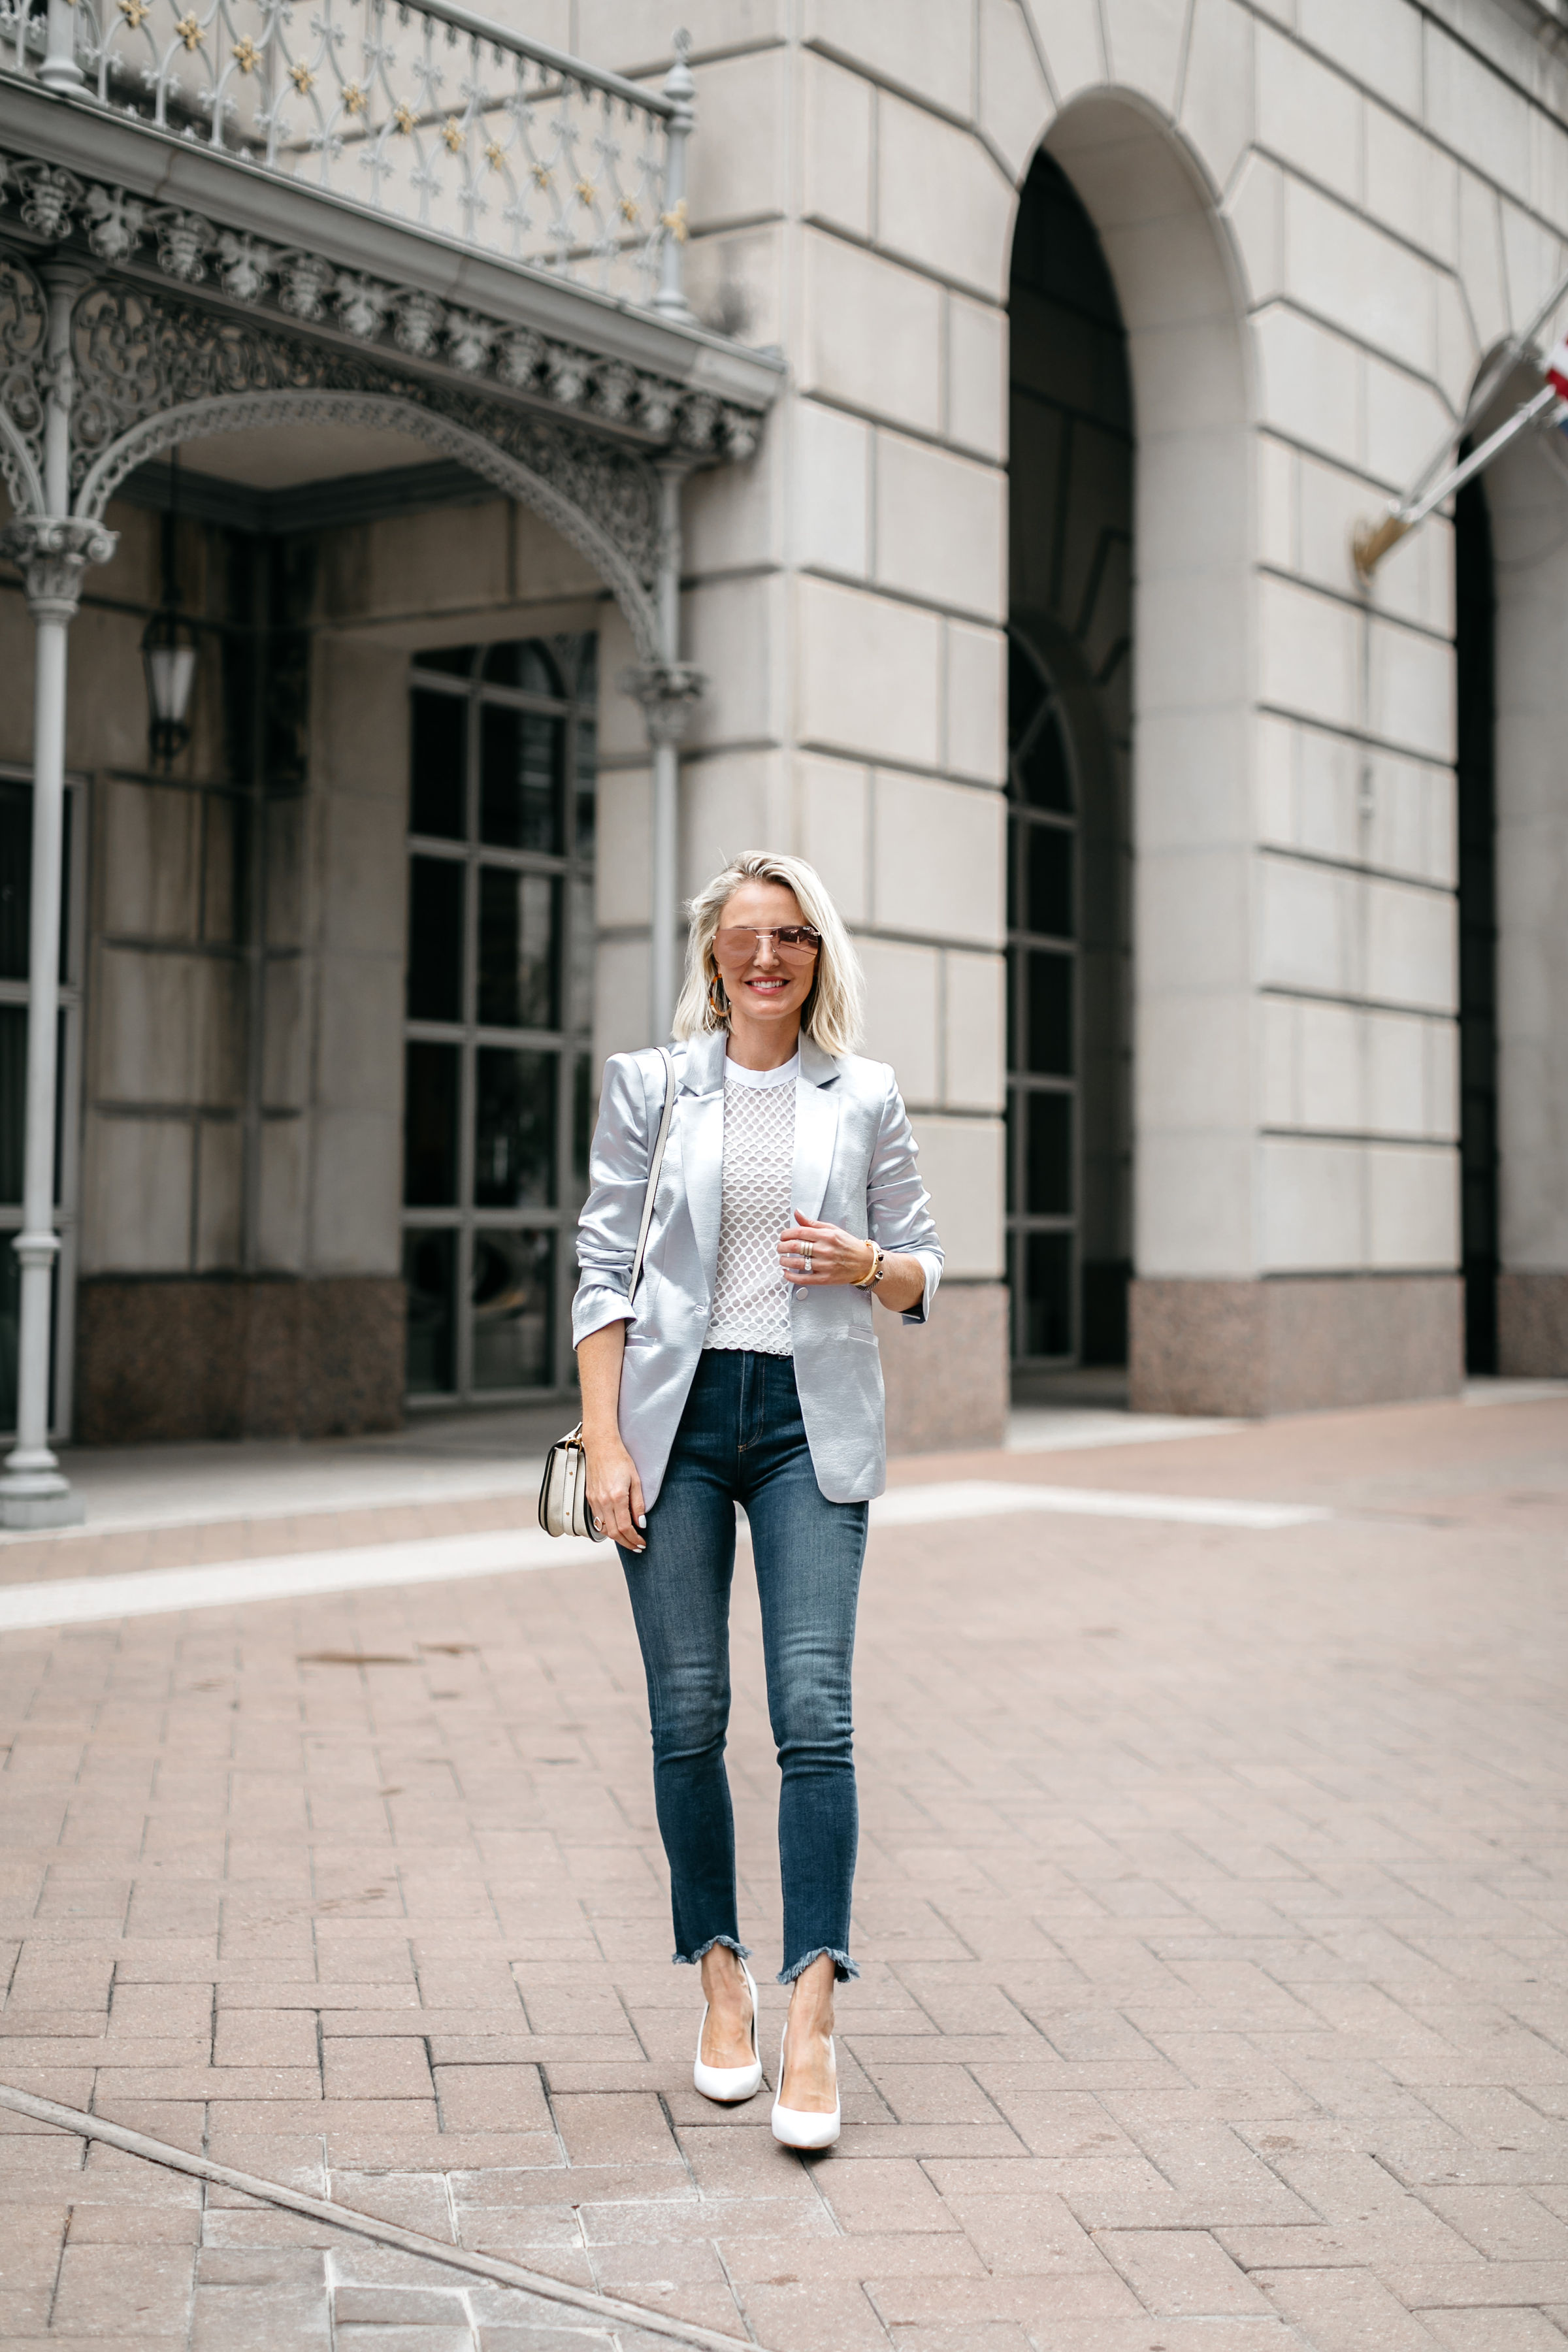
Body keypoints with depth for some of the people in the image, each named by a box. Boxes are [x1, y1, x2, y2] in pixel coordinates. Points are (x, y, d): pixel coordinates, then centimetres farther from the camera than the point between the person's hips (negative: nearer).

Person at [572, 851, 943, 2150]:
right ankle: (722, 1976, 19)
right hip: (677, 1411, 1)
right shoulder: (648, 1085, 6)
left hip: (812, 1421, 0)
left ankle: (811, 2017, -8)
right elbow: (604, 1269, 3)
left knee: (814, 1712, -10)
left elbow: (924, 1274, 13)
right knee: (688, 1715, 2)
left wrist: (865, 1262, -11)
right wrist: (603, 1443, -4)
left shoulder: (866, 1097, 8)